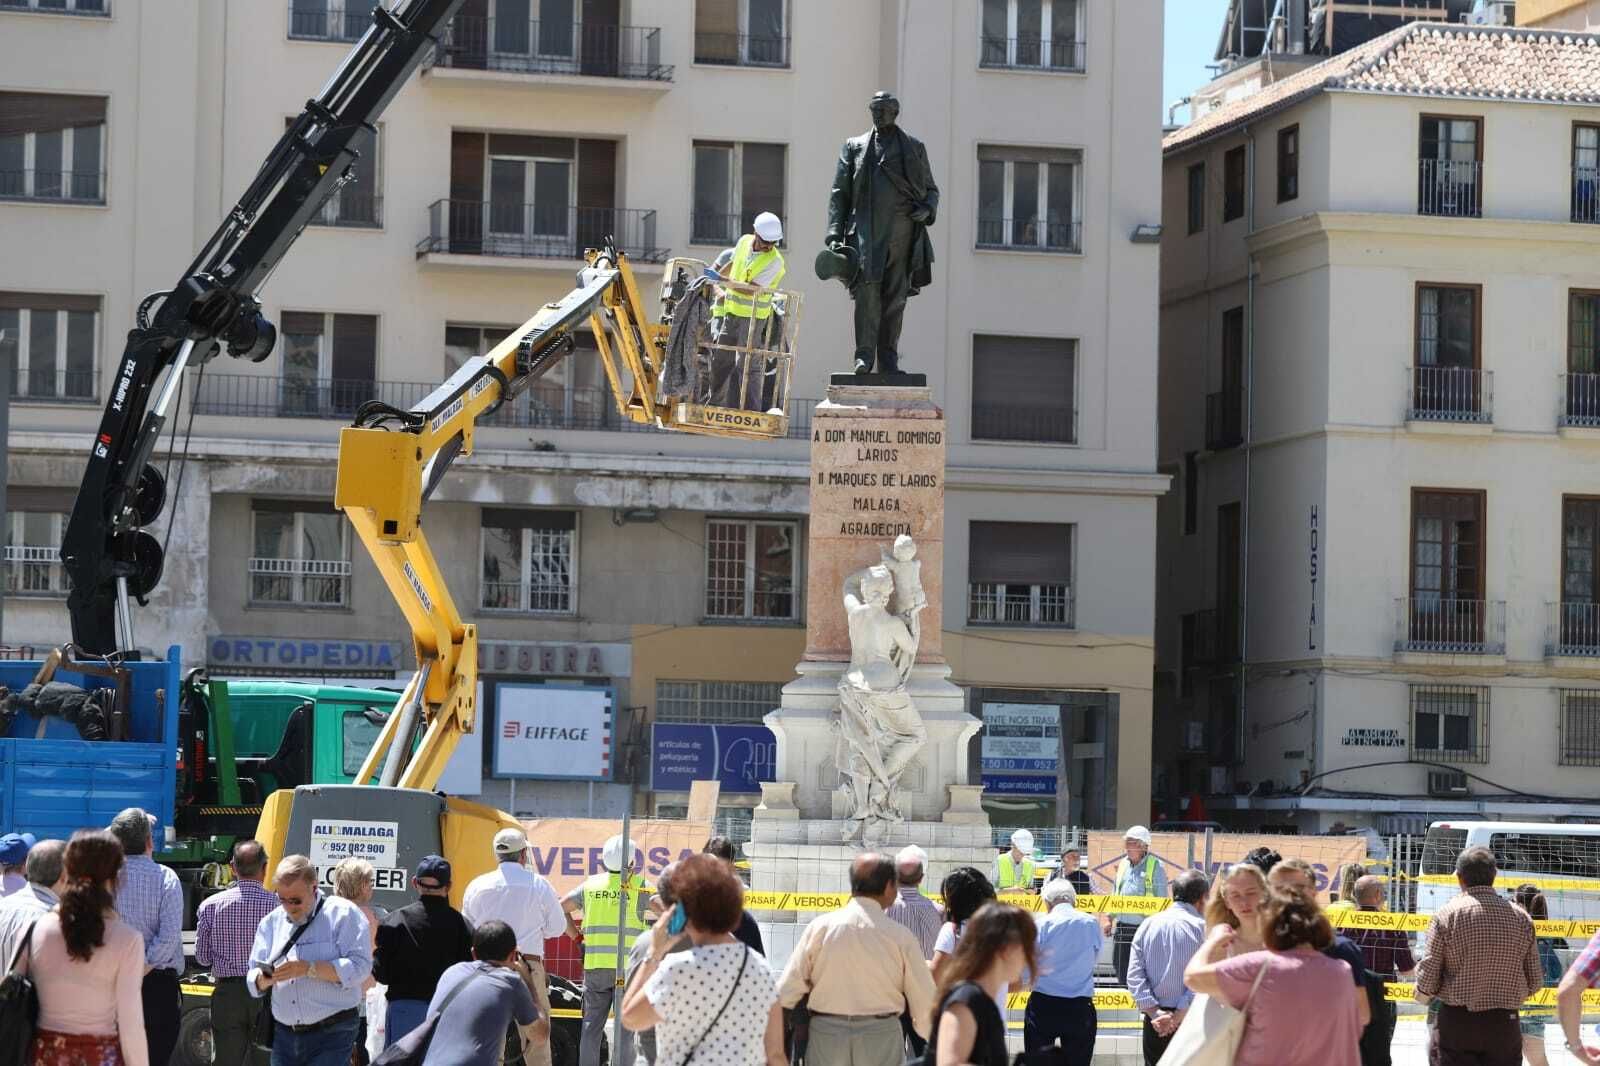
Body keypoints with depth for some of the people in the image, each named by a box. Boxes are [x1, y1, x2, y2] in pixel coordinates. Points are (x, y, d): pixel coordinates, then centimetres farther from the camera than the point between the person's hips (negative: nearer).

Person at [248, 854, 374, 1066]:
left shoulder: (342, 913, -4)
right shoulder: (271, 922, 13)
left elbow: (360, 967, -15)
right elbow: (253, 979, 11)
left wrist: (308, 969, -22)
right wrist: (263, 979, -15)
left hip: (331, 1035, -6)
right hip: (284, 1034, 6)